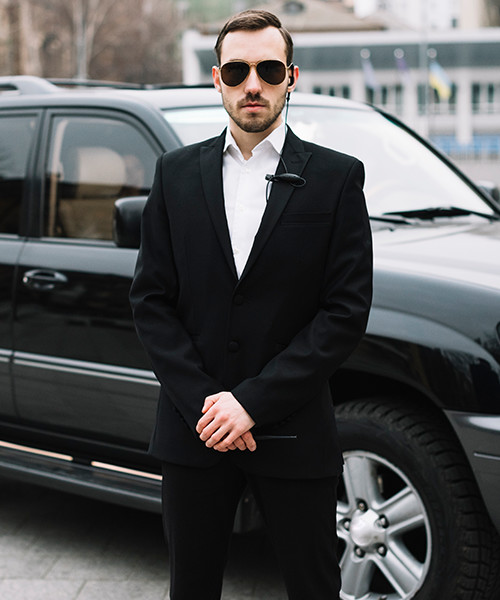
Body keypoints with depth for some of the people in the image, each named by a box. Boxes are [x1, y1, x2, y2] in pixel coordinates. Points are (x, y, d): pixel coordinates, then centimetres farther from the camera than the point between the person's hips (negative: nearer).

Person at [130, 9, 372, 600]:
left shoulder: (336, 177, -2)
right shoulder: (177, 173, 6)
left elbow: (347, 309, -8)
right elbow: (150, 299, 3)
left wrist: (252, 403, -14)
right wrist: (203, 403, -9)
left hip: (294, 436, -2)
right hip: (192, 435, 2)